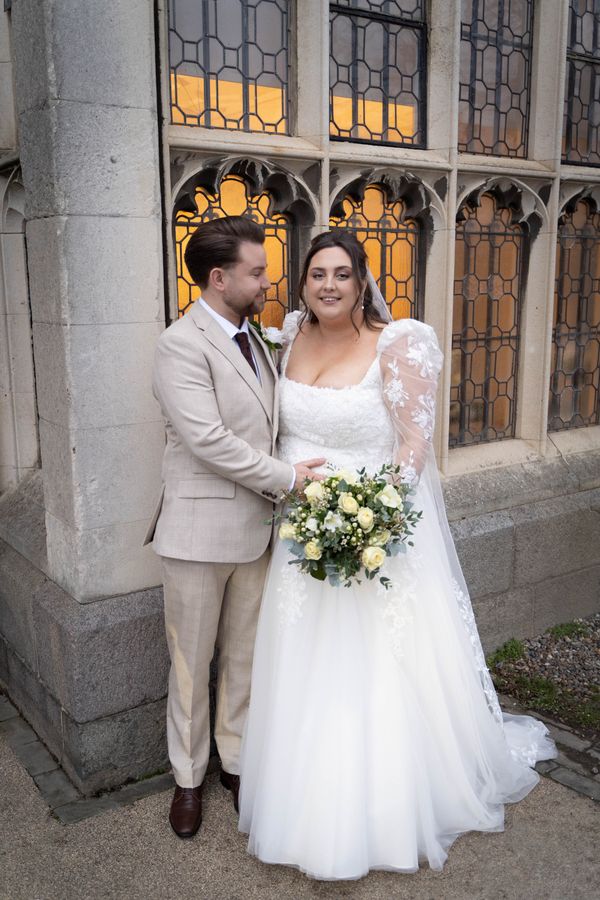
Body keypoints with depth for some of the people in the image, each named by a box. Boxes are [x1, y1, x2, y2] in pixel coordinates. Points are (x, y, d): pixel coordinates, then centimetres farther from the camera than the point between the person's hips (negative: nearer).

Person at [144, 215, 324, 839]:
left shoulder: (254, 339, 11)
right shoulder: (182, 344, -14)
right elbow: (207, 440, -22)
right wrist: (285, 478, -16)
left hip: (256, 529, 7)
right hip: (200, 531, -6)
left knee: (244, 657, 17)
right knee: (191, 662, 10)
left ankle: (236, 760, 36)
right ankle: (188, 777, 29)